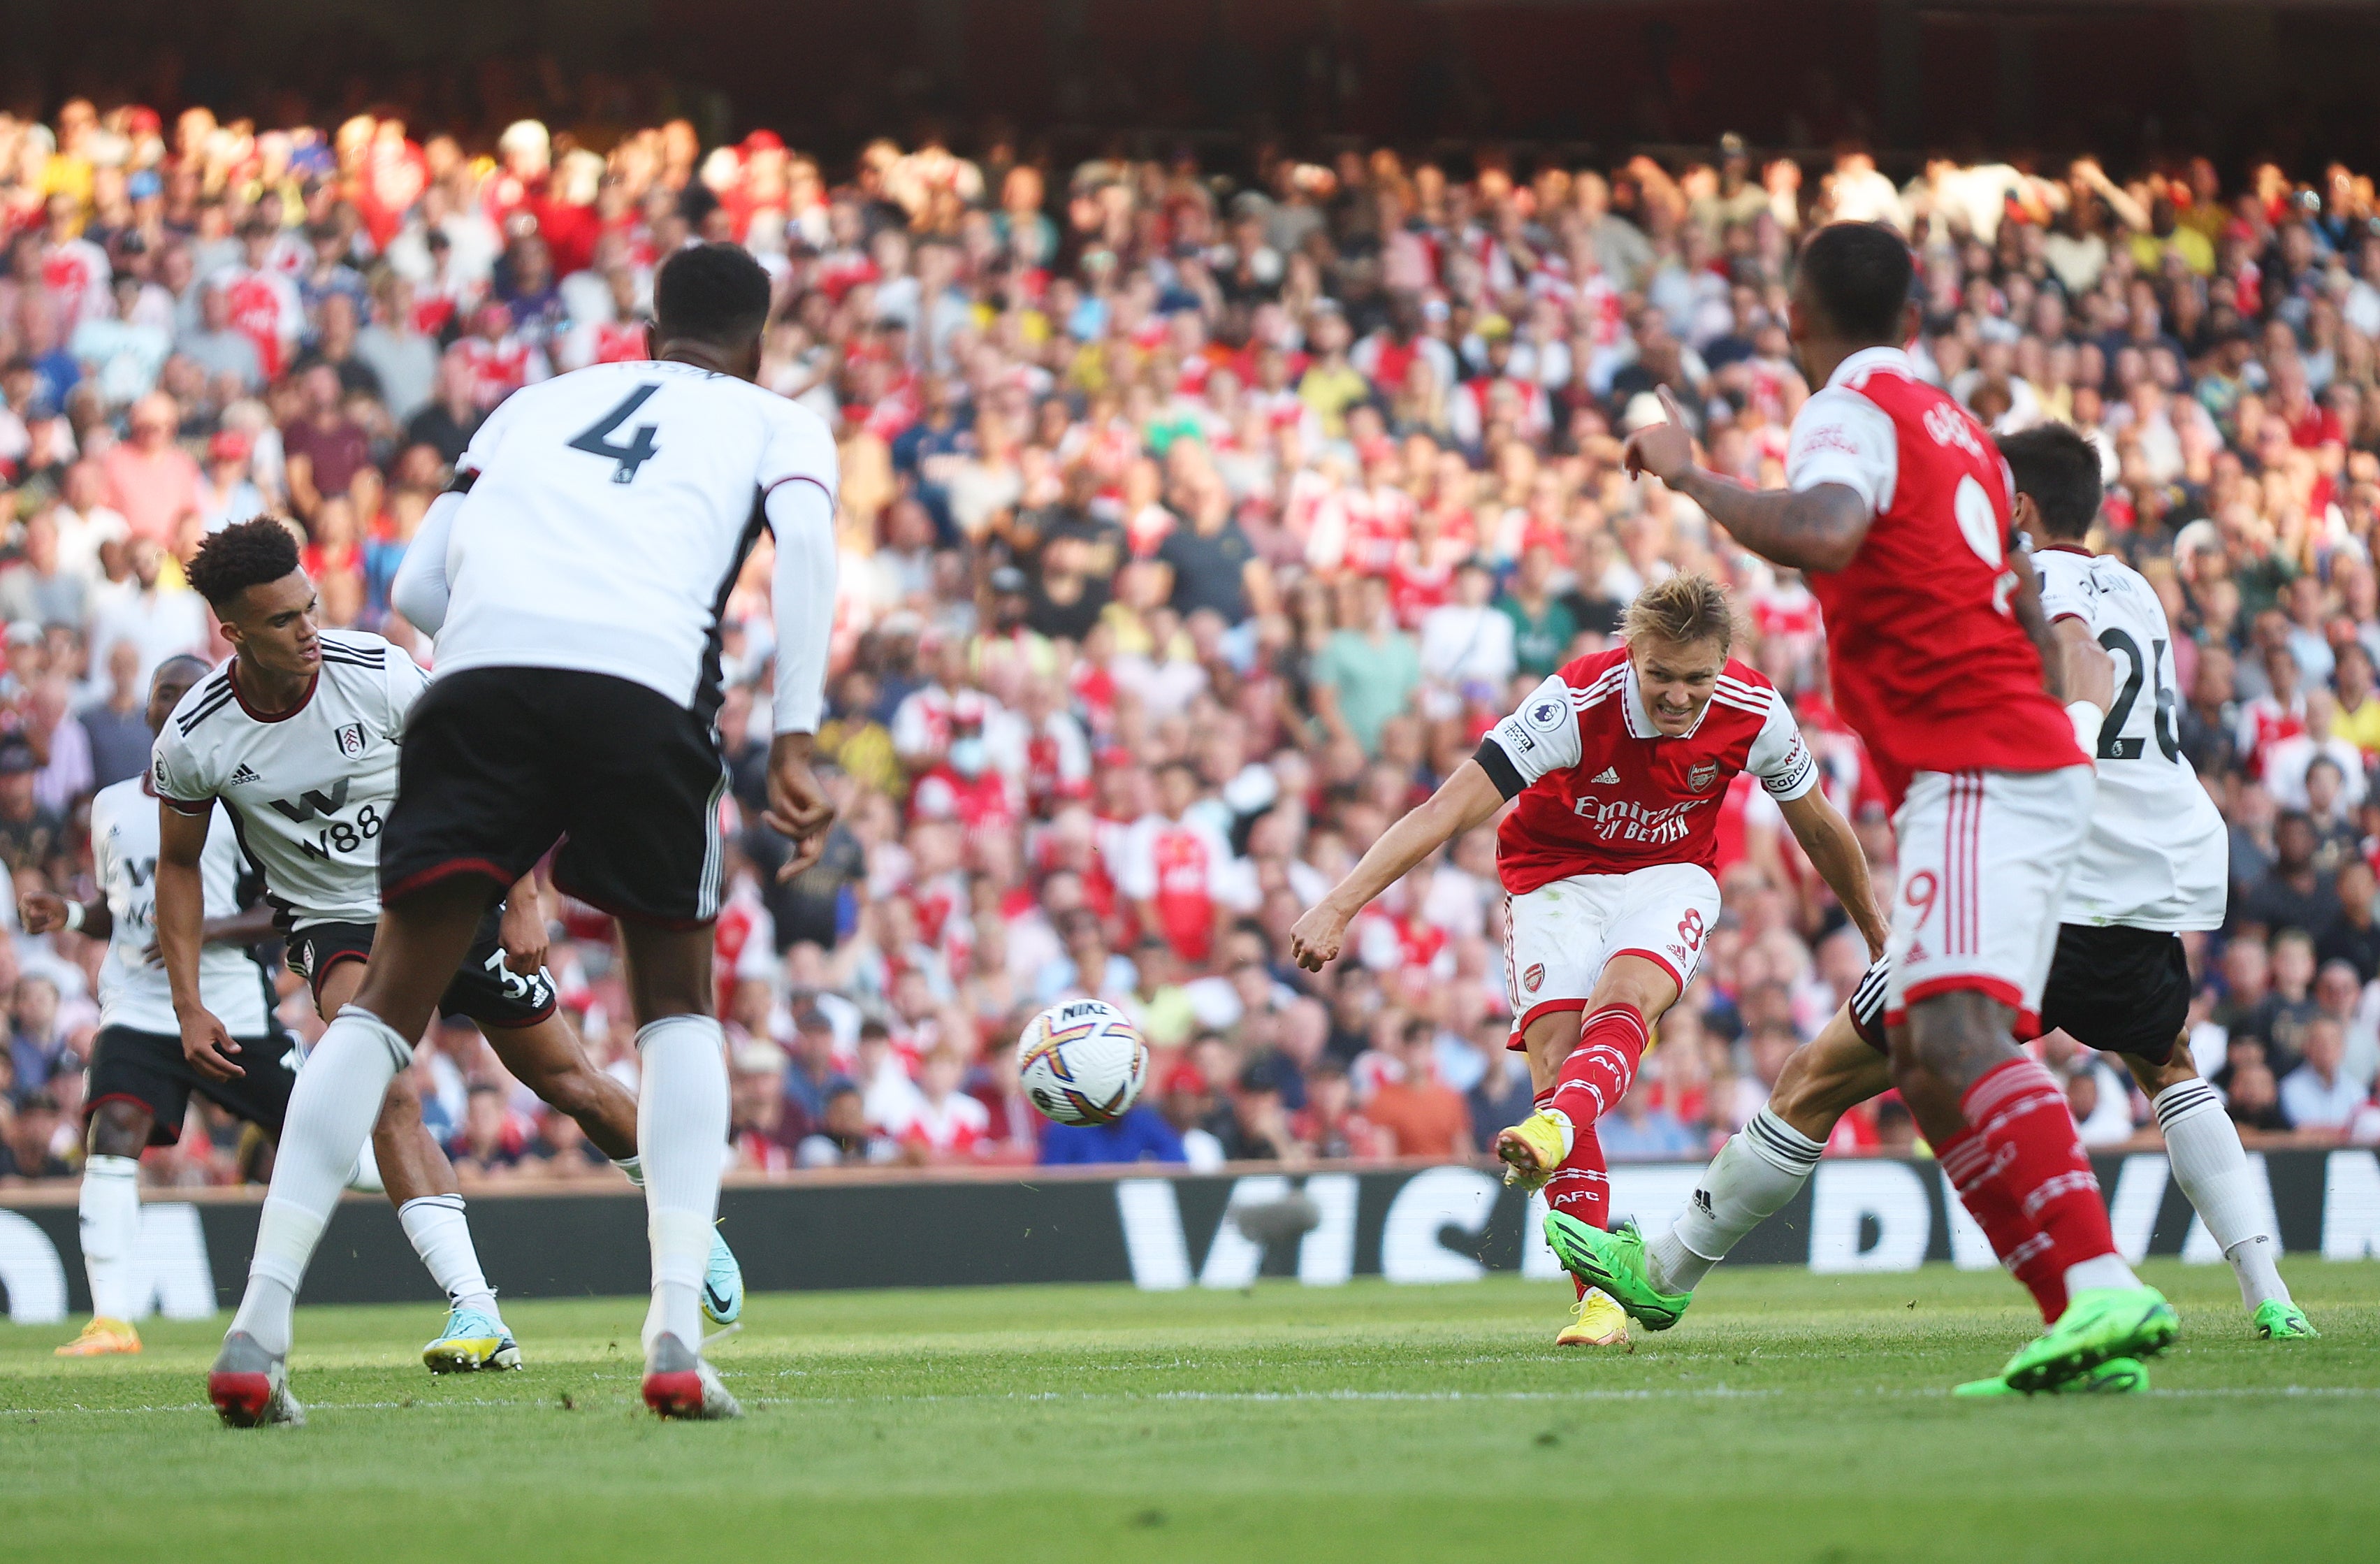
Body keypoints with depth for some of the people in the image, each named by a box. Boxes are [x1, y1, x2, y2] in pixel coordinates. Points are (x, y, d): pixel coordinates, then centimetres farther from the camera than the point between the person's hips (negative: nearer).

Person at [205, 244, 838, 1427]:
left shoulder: (537, 404, 34)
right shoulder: (779, 423, 26)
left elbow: (416, 588, 24)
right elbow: (805, 537, 2)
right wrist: (794, 739, -1)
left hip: (481, 669, 2)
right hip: (648, 681, -2)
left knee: (391, 1000, 10)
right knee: (675, 1003, 18)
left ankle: (258, 1328, -2)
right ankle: (676, 1334, 2)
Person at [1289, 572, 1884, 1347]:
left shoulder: (1752, 713, -17)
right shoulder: (1577, 702, -28)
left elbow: (1819, 826, 4)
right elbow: (1449, 809, -31)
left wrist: (1876, 931, 17)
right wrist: (1338, 906, -39)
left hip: (1671, 876, 1)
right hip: (1556, 877, -1)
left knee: (1624, 1002, -31)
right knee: (1554, 1051, -21)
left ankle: (1553, 1132, -60)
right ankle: (1602, 1302, -24)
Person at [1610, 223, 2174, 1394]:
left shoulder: (1851, 414, -7)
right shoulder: (1952, 427, 21)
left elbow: (1819, 533, -29)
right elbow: (2028, 614, 29)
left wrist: (1689, 474, -16)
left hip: (1973, 777, -10)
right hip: (2034, 757, 10)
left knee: (1957, 1043, -25)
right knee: (1925, 1063, 11)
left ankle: (2104, 1289, -40)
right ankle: (2082, 1325, 6)